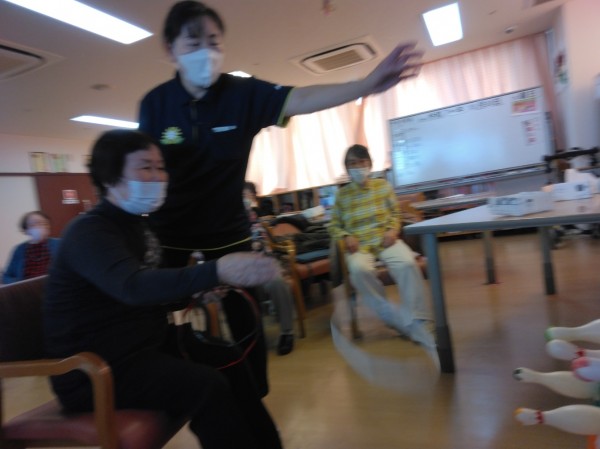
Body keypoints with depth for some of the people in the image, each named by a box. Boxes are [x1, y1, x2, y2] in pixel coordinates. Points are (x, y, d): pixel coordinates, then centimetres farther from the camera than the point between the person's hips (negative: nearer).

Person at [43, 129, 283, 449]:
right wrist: (217, 271, -53)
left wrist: (203, 285, -4)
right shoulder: (89, 232, -20)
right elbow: (134, 286, -40)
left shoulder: (138, 224, 8)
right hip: (94, 370, -8)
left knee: (229, 361, 2)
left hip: (143, 345, 9)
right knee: (208, 385, -24)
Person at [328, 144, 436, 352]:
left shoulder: (383, 185, 12)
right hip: (359, 246, -1)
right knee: (359, 270, -37)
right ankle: (403, 321, -26)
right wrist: (346, 237, -10)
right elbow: (334, 225, 10)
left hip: (385, 240, 1)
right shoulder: (342, 194, 9)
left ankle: (420, 323, -23)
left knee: (407, 264, -34)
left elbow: (395, 214, 14)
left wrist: (393, 230, -7)